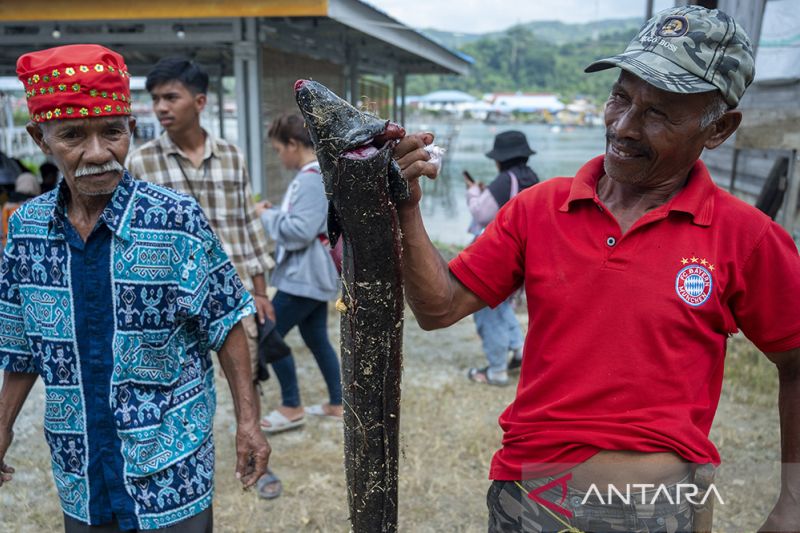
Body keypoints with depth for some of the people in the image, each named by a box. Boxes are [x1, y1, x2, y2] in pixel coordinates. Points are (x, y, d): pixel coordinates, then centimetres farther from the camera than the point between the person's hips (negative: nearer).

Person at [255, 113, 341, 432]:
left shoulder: (311, 180, -20)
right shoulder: (319, 175, 12)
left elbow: (301, 230, -27)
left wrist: (267, 216, -13)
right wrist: (275, 213, 6)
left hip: (304, 276, -10)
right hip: (312, 274, 10)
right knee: (317, 338, 17)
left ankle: (292, 408, 10)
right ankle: (336, 403, 27)